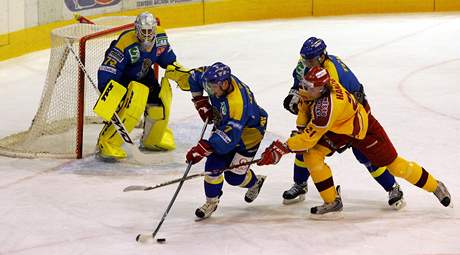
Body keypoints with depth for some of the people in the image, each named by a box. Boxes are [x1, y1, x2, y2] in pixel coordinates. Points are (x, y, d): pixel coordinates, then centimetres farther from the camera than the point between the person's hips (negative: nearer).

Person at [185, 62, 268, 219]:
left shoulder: (238, 103, -43)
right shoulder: (214, 80, -21)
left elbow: (229, 135, -46)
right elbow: (195, 77, 1)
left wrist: (203, 149, -49)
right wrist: (201, 103, -7)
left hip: (248, 131, -7)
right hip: (224, 123, 7)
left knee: (234, 176, -4)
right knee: (213, 164, -6)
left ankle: (255, 182, 30)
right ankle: (211, 202, 12)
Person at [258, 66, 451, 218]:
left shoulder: (326, 107, -42)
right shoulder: (315, 86, -19)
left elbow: (309, 138, -37)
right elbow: (305, 104, 5)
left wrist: (281, 148, -32)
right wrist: (299, 128, 1)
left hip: (363, 129, -8)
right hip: (336, 129, 8)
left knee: (393, 163, 3)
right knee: (311, 156, -10)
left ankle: (435, 186, 25)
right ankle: (332, 202, 0)